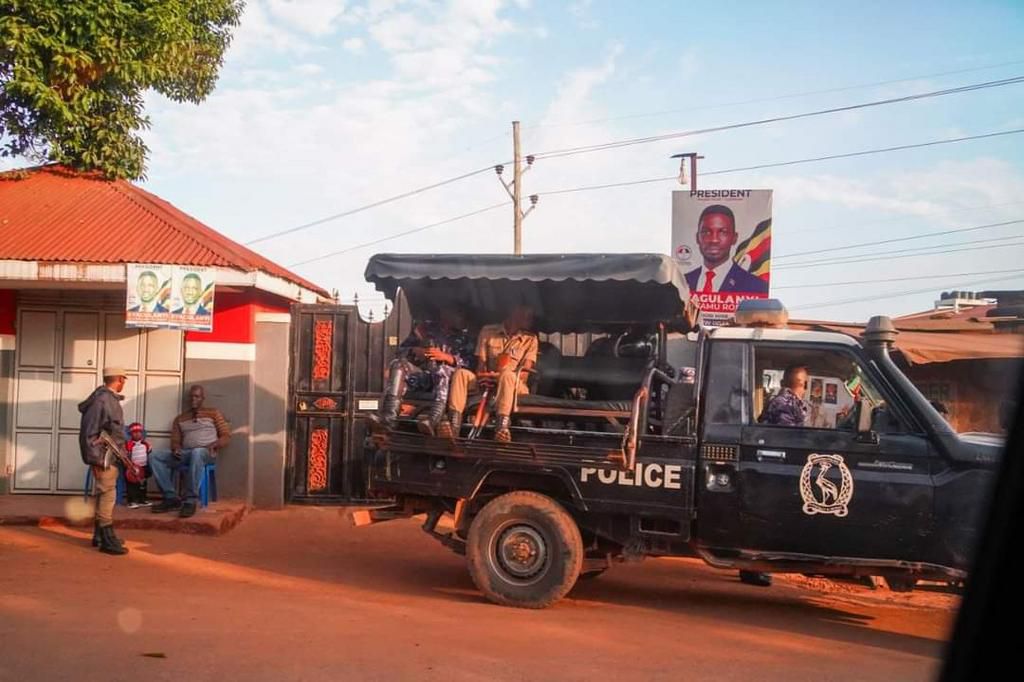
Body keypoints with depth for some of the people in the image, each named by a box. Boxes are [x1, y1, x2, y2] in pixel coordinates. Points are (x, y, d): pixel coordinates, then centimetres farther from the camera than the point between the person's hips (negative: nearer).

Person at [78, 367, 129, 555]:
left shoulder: (111, 399, 12)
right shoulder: (101, 400, -17)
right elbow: (90, 431, -19)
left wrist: (121, 454, 18)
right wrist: (96, 459, -20)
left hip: (111, 455, 10)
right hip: (103, 455, -10)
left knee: (106, 494, 15)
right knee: (107, 494, -7)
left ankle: (100, 535, 25)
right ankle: (107, 540, -4)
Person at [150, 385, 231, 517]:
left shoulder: (213, 413, 12)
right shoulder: (180, 418, 22)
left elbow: (226, 436, 6)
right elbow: (175, 440, 17)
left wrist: (214, 445, -14)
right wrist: (176, 449, -7)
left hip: (205, 453, -4)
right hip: (185, 454, 5)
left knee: (196, 453, -42)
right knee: (155, 457, -19)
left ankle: (191, 501, -39)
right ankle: (171, 498, -21)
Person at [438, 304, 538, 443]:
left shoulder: (530, 339, 8)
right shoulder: (488, 332, 13)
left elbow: (525, 371, -3)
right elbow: (481, 364, 10)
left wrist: (499, 375, -17)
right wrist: (483, 375, -15)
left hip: (514, 384, -3)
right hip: (486, 382, 3)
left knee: (507, 375, -39)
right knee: (461, 372, -26)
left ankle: (503, 425, -59)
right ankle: (454, 423, -47)